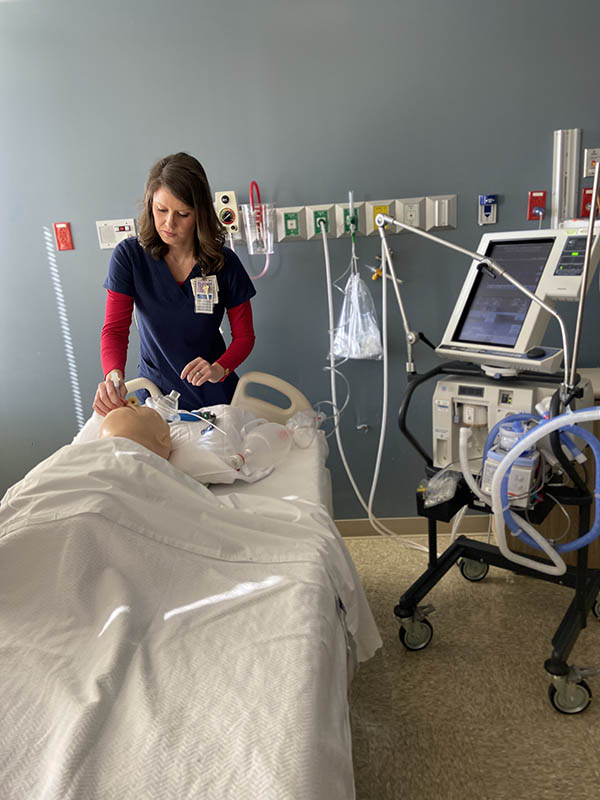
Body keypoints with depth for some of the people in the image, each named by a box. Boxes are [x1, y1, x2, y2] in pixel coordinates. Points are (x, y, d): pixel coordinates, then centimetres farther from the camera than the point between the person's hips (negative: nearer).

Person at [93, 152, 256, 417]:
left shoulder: (224, 263, -11)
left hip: (213, 394, 0)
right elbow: (115, 329, -15)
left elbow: (244, 336, -5)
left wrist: (219, 369, -26)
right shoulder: (129, 256, -11)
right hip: (154, 390, 0)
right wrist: (113, 375, -36)